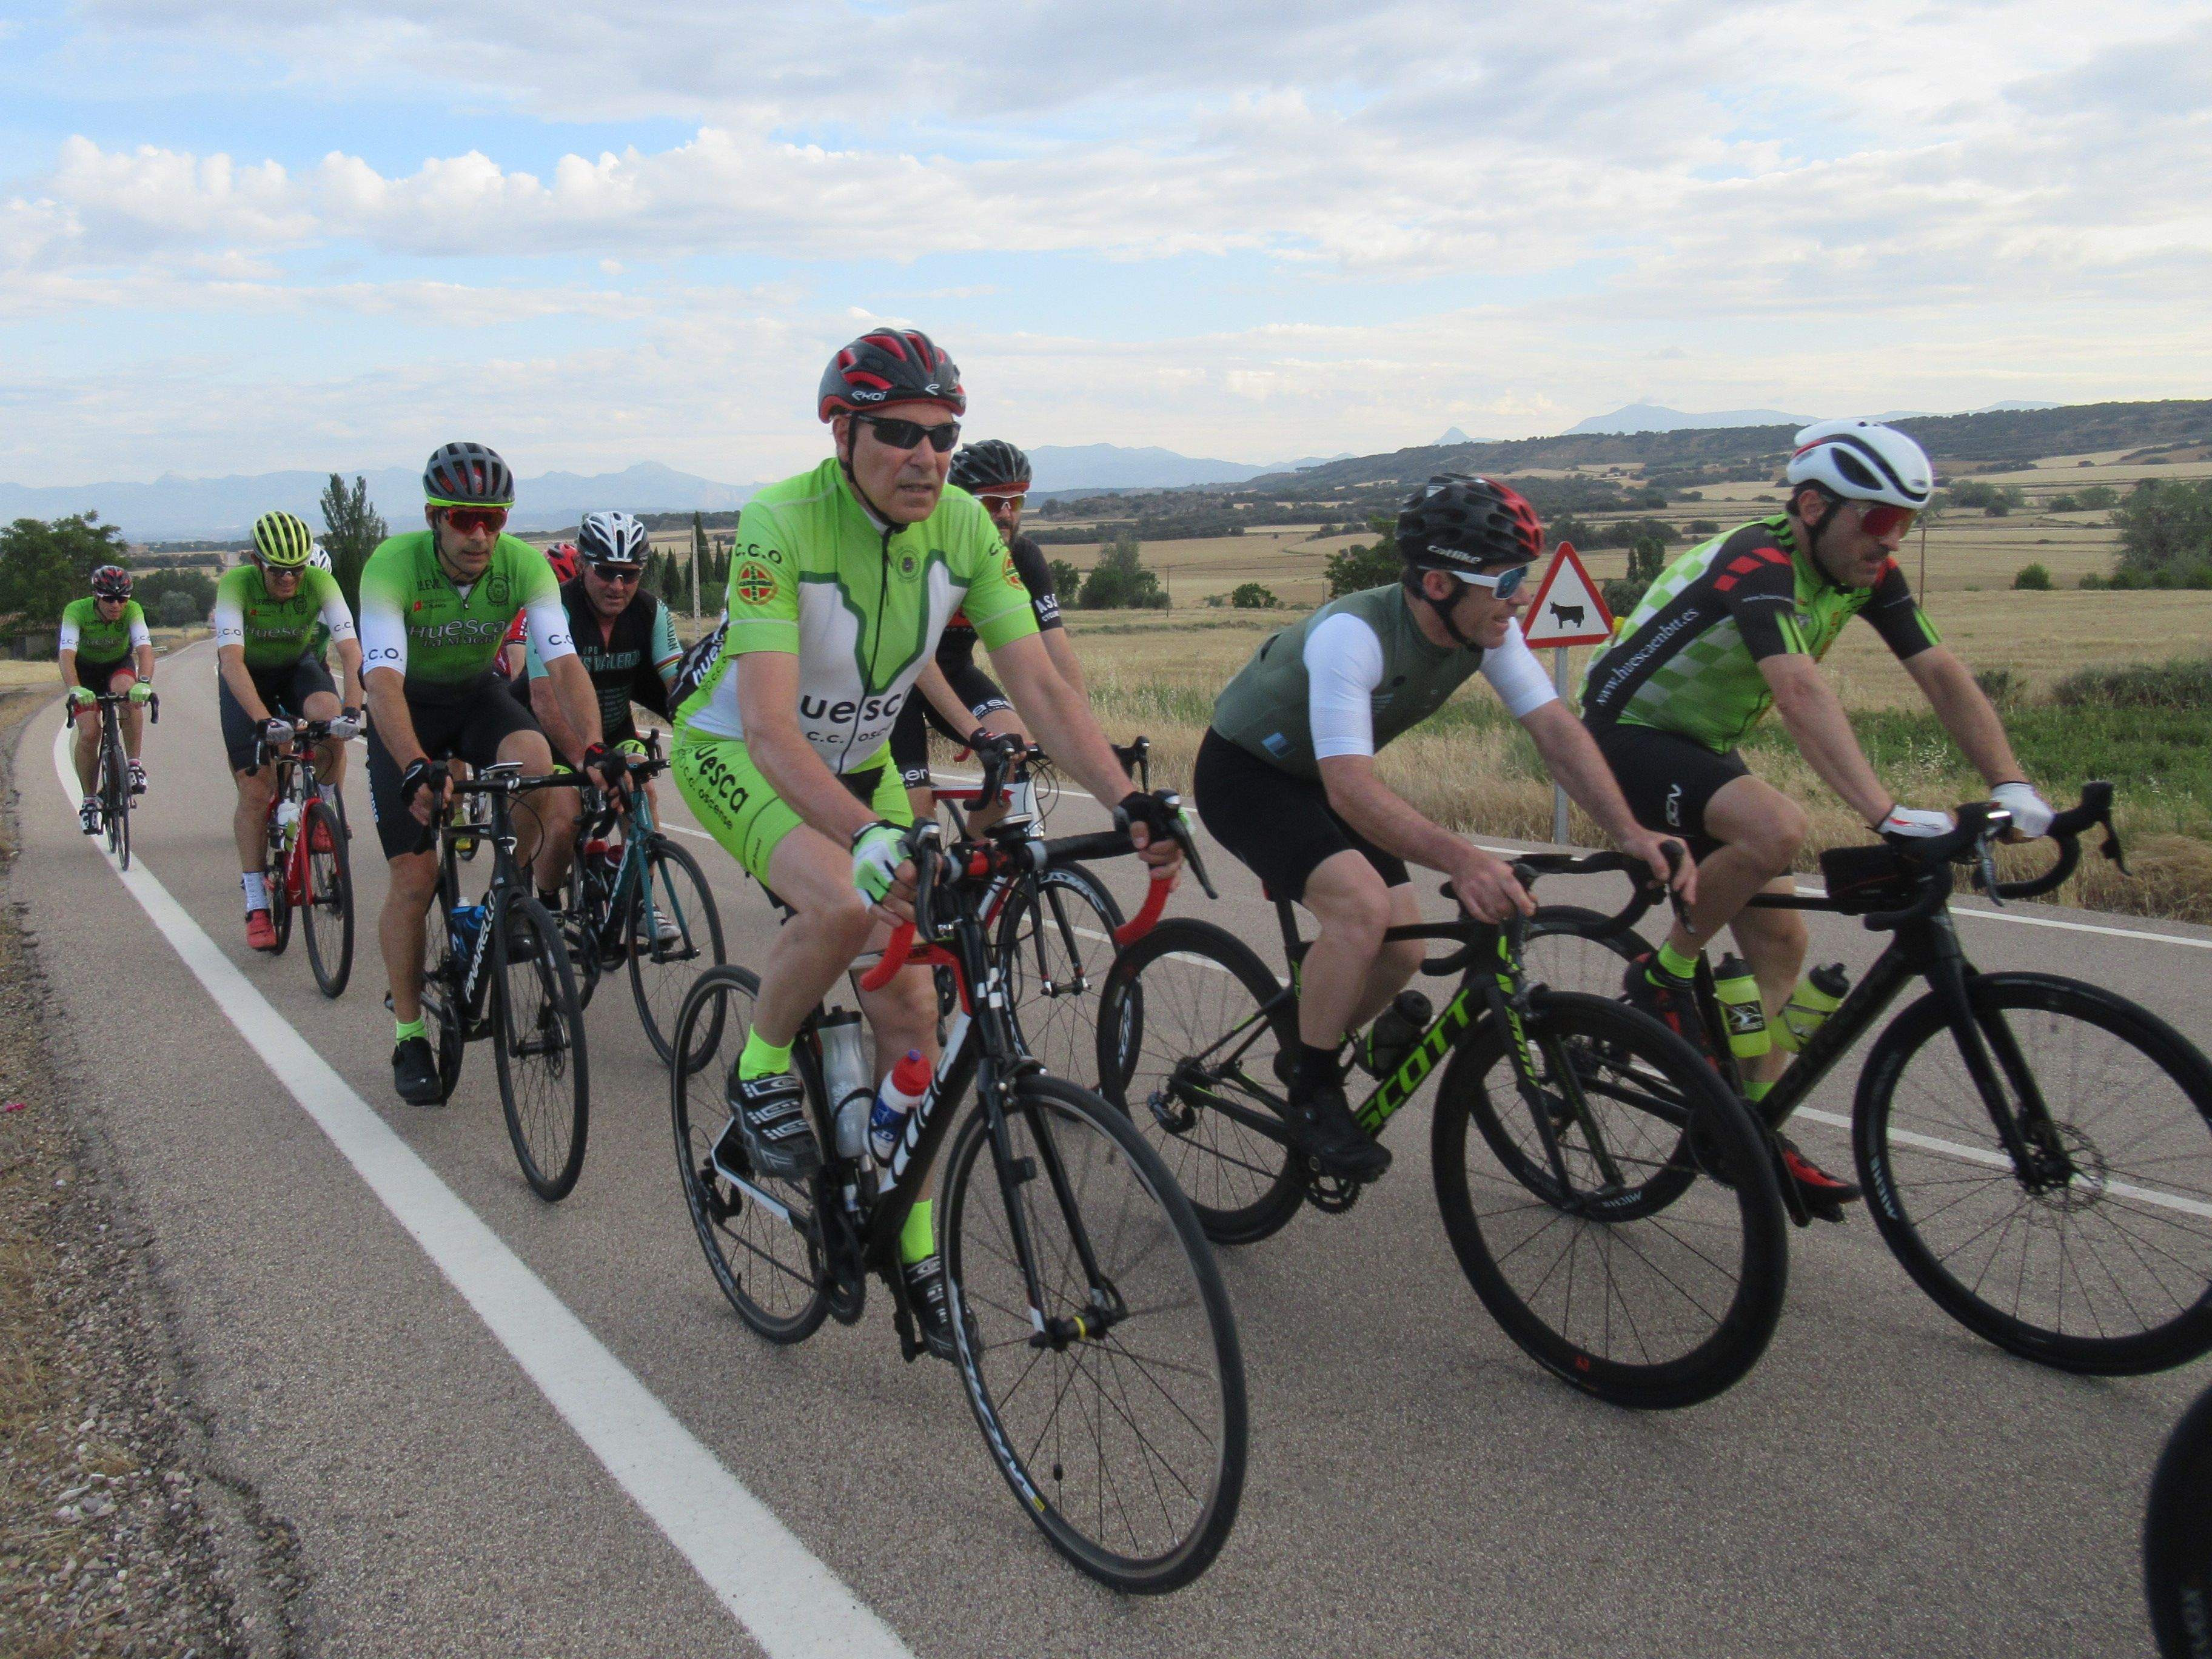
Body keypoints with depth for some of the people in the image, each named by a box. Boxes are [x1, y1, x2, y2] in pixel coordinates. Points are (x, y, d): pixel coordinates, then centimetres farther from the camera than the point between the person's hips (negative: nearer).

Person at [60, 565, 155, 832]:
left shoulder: (132, 610, -25)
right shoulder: (76, 611, -28)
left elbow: (145, 649, -37)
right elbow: (67, 655, -38)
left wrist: (144, 683, -56)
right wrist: (75, 689, -56)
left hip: (120, 665, 0)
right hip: (86, 671, 0)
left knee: (129, 693, -35)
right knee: (89, 734, -15)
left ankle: (134, 765, -23)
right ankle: (89, 800, 3)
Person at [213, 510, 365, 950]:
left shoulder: (321, 583, -26)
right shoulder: (236, 584, -29)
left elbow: (351, 650, -34)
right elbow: (231, 660, -39)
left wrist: (352, 708, -50)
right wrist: (264, 721, -52)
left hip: (299, 666, 1)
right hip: (248, 676, -1)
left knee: (330, 720, -33)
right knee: (254, 789, -9)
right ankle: (256, 906, 0)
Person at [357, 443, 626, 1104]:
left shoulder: (524, 564, -23)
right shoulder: (394, 564, -30)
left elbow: (563, 662, -30)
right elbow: (383, 680, -40)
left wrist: (594, 747, -47)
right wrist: (417, 769, -56)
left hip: (479, 695, 2)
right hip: (408, 706, -2)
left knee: (538, 769, -32)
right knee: (414, 875, -8)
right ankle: (409, 1039, 7)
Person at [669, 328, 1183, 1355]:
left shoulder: (964, 527, -16)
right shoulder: (780, 524, -31)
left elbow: (1037, 684, -18)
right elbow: (768, 724, -40)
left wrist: (1129, 800, -33)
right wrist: (871, 837, -55)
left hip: (857, 761, 5)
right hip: (735, 754, -5)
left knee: (909, 1010, -1)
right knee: (847, 904, -35)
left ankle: (915, 1247, 16)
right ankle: (760, 1073, -5)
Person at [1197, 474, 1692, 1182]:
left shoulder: (1487, 629, -15)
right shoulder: (1353, 634, -36)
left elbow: (1557, 729, -15)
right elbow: (1350, 786, -44)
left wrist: (1631, 833, -29)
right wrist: (1461, 859, -57)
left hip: (1318, 779, 7)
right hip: (1244, 774, -7)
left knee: (1402, 950, -2)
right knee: (1362, 906, -29)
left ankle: (1308, 1056, 26)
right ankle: (1312, 1096, -10)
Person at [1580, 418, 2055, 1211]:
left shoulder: (1867, 574, -4)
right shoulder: (1757, 564, -30)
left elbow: (1942, 675, -7)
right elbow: (1801, 691, -44)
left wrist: (2014, 788, -19)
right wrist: (1884, 812, -53)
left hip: (1705, 747, 9)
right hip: (1628, 733, -9)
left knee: (1778, 941, 3)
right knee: (1777, 828, -35)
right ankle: (1662, 977, -12)